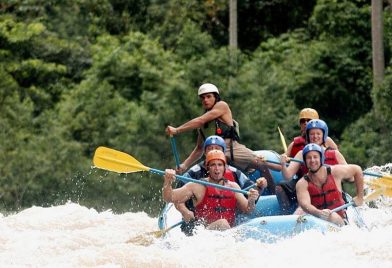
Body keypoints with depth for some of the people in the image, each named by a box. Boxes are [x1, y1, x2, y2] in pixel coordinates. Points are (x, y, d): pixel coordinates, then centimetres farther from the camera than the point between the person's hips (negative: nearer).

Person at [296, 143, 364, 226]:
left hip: (339, 220, -1)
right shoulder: (302, 184, -5)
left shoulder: (335, 172, -2)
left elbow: (357, 170, 14)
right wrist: (319, 213, -44)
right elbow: (305, 204, -22)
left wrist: (360, 197, 16)